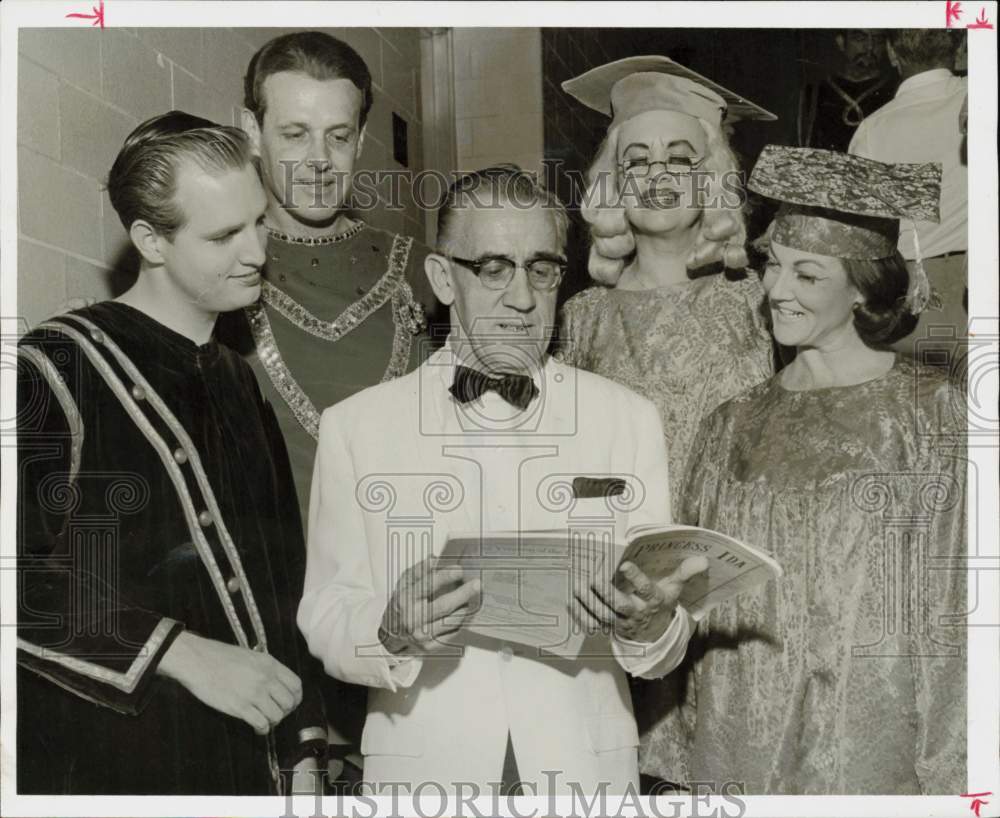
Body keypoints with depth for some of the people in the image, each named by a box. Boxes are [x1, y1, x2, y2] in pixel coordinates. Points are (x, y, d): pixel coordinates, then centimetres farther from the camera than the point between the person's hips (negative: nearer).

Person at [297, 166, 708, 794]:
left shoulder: (630, 419, 0)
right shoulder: (356, 427, -3)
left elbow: (663, 655, -1)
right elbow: (326, 621, -5)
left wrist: (651, 623, -21)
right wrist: (391, 631, -24)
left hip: (586, 767, 1)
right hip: (424, 769, -1)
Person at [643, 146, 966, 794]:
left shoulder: (935, 415, -6)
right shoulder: (733, 425, 5)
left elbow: (952, 610, -6)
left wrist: (946, 775, -8)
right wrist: (674, 754, 5)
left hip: (869, 752, -3)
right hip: (732, 750, 3)